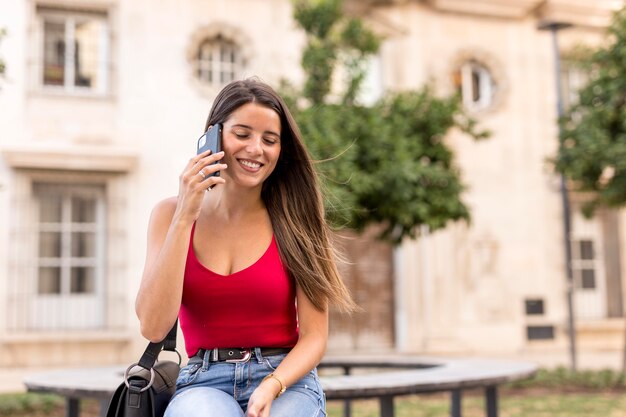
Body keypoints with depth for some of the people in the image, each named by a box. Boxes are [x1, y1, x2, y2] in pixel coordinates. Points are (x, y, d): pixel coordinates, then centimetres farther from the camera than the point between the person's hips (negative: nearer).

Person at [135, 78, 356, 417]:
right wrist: (185, 217, -12)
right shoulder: (171, 213, 3)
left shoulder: (294, 220, 1)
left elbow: (314, 336, -1)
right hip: (204, 382, 0)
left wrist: (271, 387, -19)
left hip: (286, 380, 1)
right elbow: (153, 327, -9)